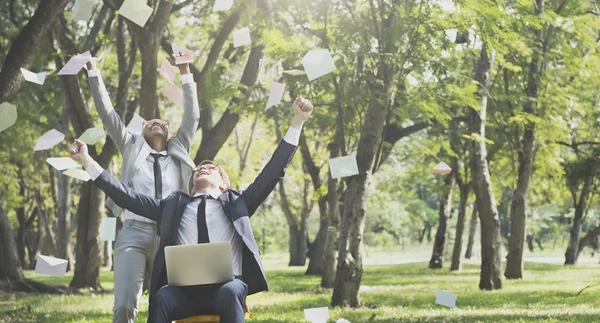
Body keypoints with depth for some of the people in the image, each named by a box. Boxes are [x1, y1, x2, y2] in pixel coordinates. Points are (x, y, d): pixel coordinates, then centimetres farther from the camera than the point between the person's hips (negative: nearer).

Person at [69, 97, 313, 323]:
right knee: (161, 298, -33)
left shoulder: (236, 202, 24)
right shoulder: (174, 204, 28)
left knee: (230, 293, -37)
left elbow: (273, 171, 18)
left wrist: (297, 123, 11)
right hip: (184, 289, 1)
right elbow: (127, 196, 24)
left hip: (226, 286, -1)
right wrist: (87, 161, 19)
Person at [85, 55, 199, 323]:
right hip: (134, 233, -1)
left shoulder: (179, 151, 25)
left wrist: (185, 71, 16)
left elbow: (192, 117, 19)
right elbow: (107, 112, 18)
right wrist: (92, 70, 14)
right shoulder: (132, 147, 23)